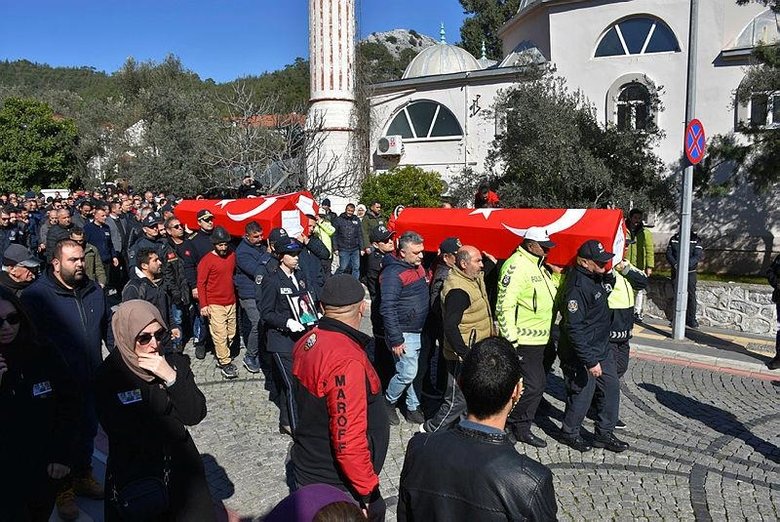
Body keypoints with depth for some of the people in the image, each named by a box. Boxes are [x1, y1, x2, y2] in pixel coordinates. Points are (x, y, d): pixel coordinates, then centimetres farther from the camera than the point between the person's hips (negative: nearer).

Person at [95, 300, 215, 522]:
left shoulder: (175, 363, -7)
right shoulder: (108, 377, -16)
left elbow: (196, 414, -12)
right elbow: (123, 432, -19)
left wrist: (171, 377, -24)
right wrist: (176, 424, -11)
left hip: (181, 468, 3)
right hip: (133, 477, -3)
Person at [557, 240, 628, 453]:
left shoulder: (596, 277, 3)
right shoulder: (577, 287, -26)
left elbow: (608, 289, 29)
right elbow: (574, 329, -28)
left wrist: (609, 274, 7)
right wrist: (590, 361, -26)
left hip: (602, 349, 9)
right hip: (582, 355, -9)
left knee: (611, 388, 15)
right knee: (582, 395, 5)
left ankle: (604, 434, 31)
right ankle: (570, 433, 28)